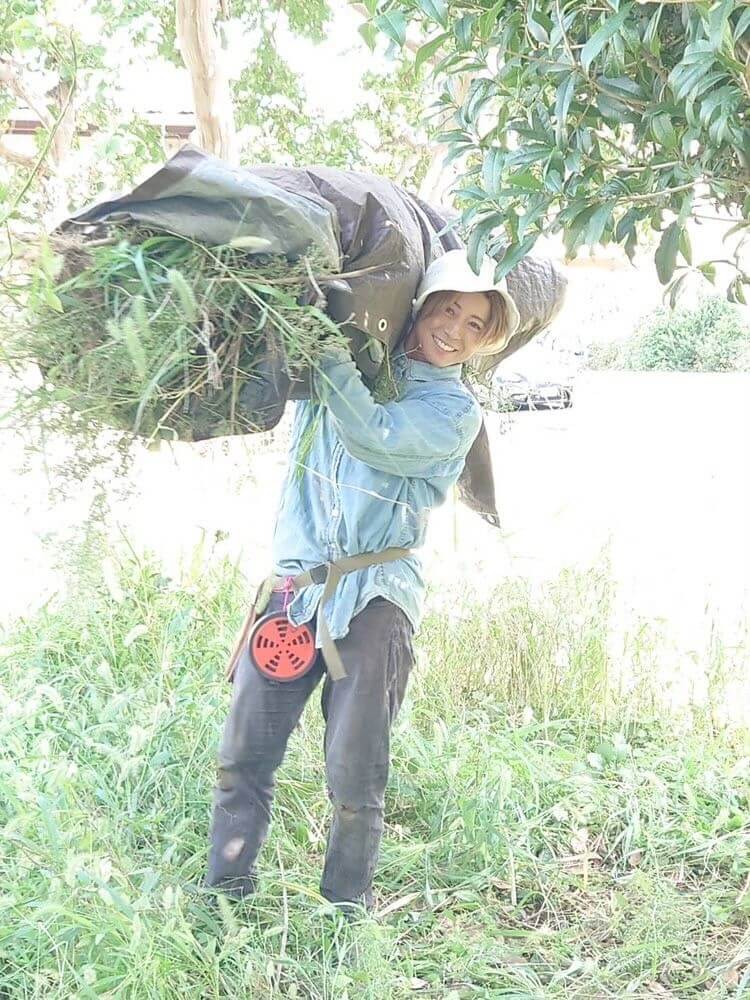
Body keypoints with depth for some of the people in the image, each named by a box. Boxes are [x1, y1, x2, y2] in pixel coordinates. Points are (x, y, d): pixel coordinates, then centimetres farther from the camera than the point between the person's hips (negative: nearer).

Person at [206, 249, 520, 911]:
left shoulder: (456, 411, 0)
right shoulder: (355, 358, 10)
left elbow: (371, 435, -17)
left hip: (374, 598, -3)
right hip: (295, 580, 3)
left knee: (355, 780, -1)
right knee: (243, 757, 4)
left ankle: (347, 909, 18)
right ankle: (224, 897, 18)